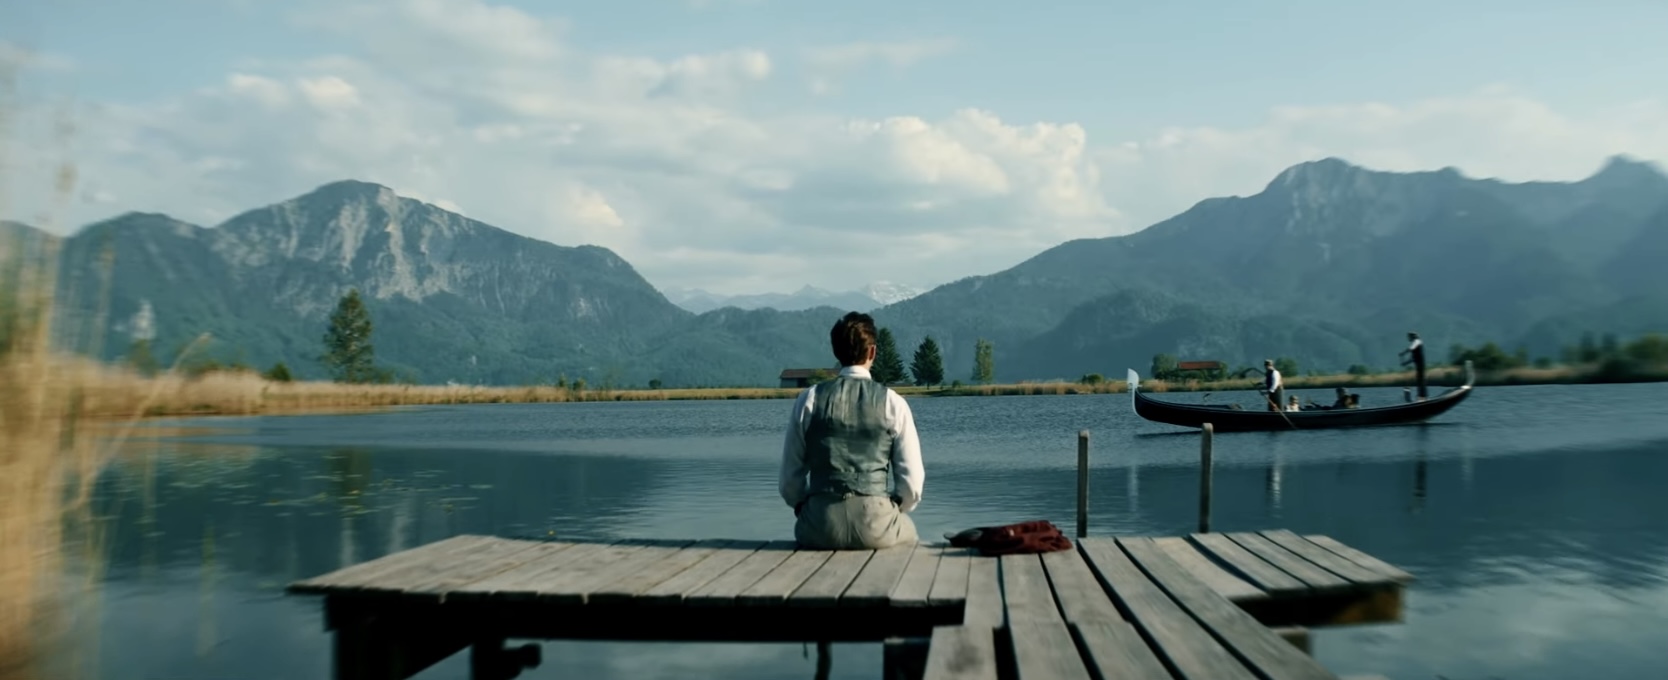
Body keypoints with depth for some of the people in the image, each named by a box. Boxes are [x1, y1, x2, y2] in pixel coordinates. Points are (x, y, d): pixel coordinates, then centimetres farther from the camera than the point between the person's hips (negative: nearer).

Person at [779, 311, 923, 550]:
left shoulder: (808, 400, 2)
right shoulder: (892, 403, -1)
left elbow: (789, 479, 4)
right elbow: (912, 481, 0)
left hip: (821, 528, 1)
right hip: (875, 525, -1)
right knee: (906, 528, 33)